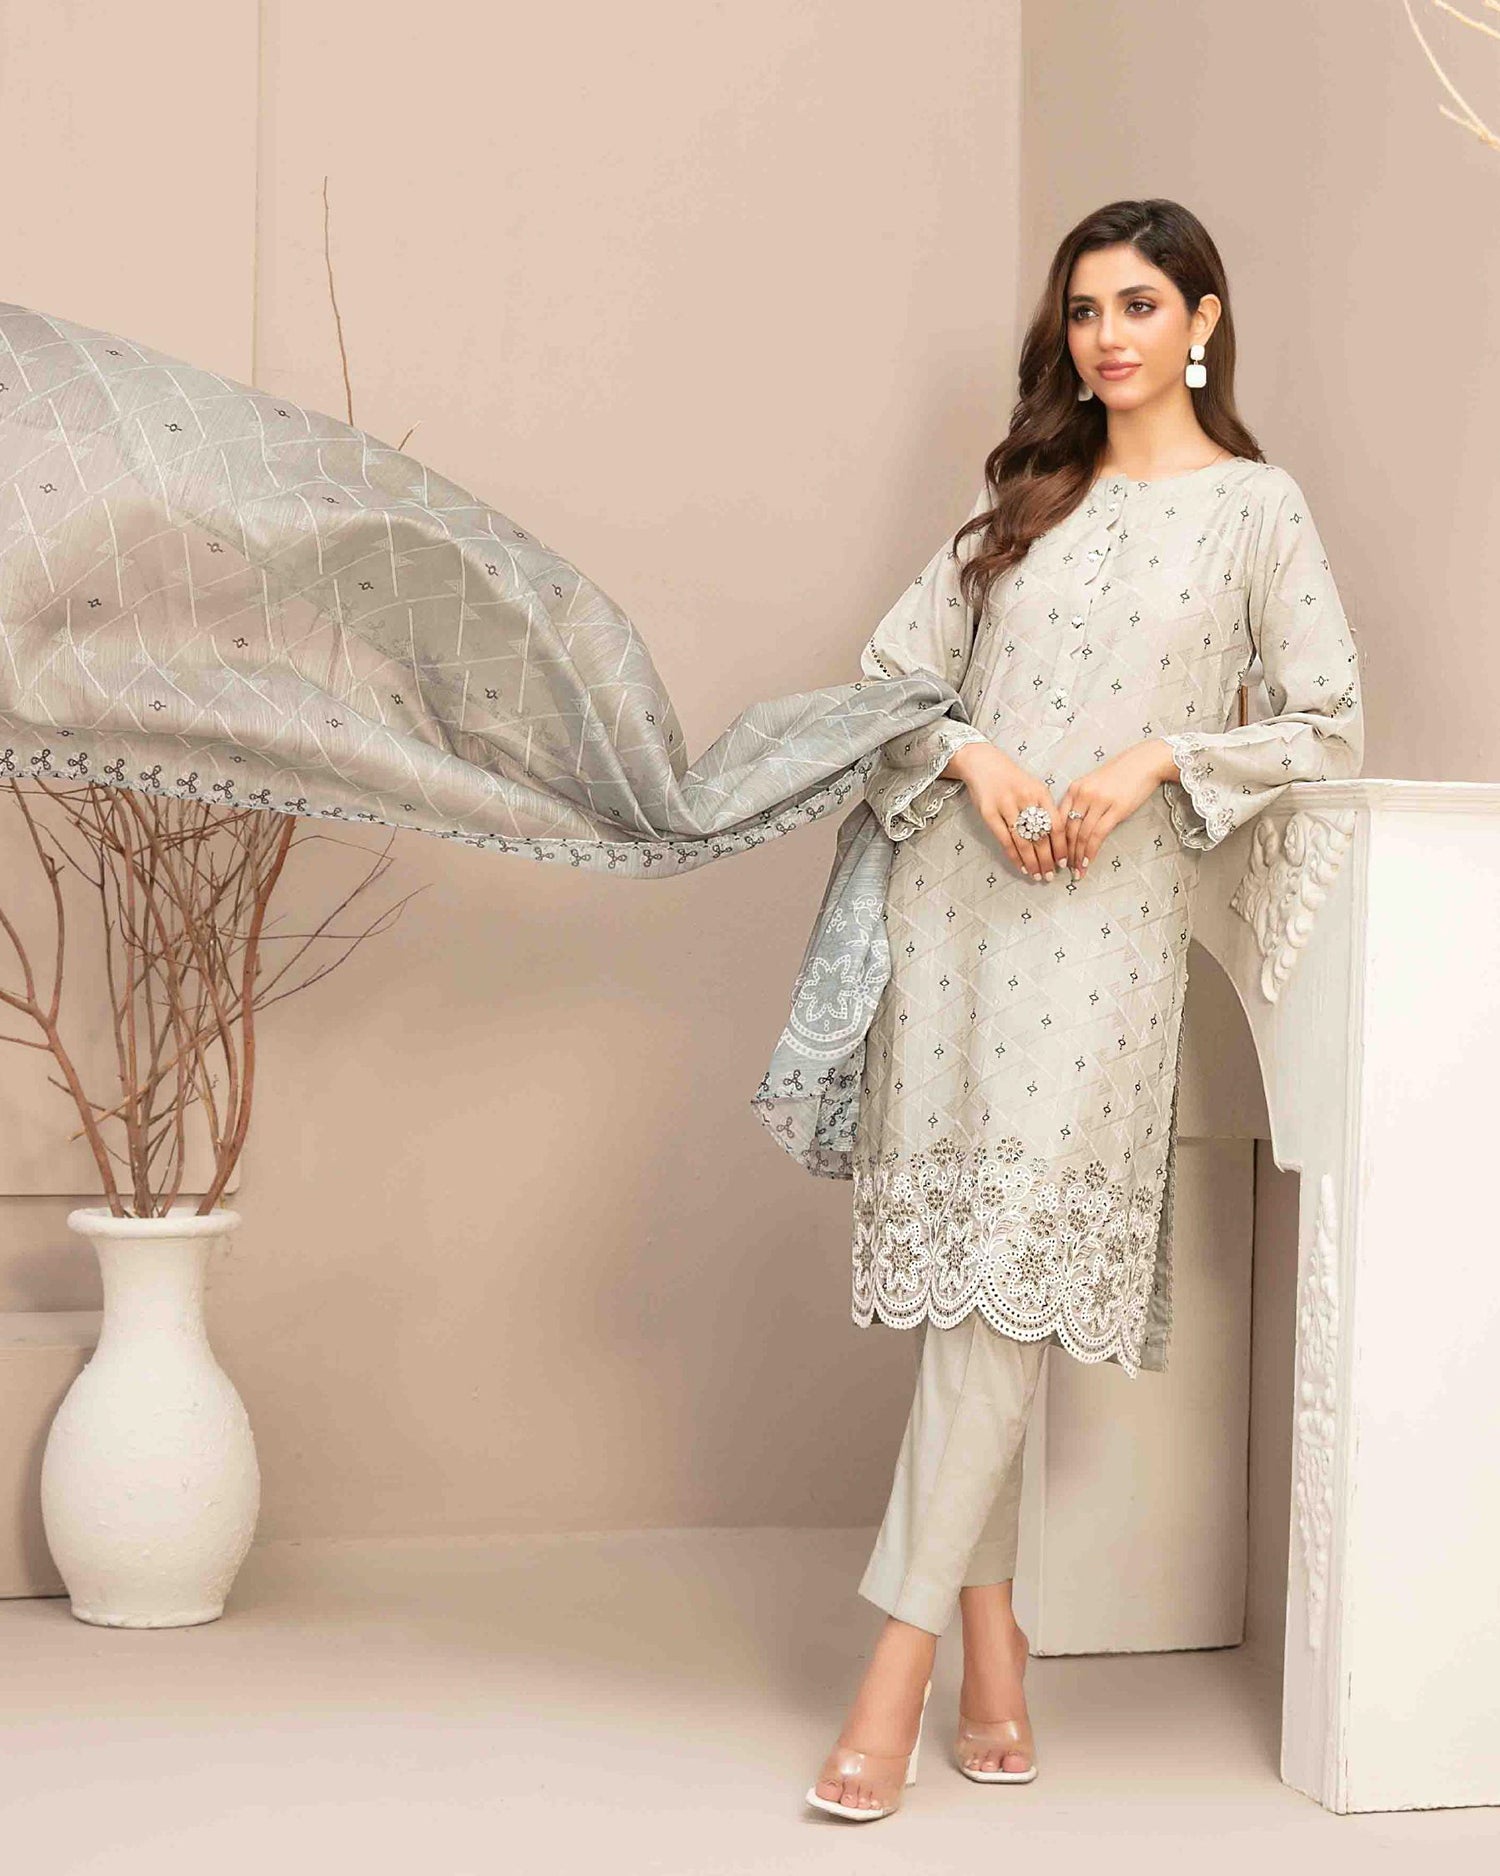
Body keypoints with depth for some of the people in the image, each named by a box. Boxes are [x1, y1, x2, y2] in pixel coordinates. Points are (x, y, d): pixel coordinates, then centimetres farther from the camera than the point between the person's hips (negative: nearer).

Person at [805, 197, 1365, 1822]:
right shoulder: (1022, 496, 16)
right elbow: (892, 667, 14)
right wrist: (971, 758, -5)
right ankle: (991, 1642, 11)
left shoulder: (1257, 508, 5)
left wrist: (1157, 759, -11)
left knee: (1008, 1275, -11)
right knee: (964, 1270, 2)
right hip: (953, 889, 4)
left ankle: (900, 1666, -10)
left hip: (1103, 918, -4)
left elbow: (1329, 726, 1)